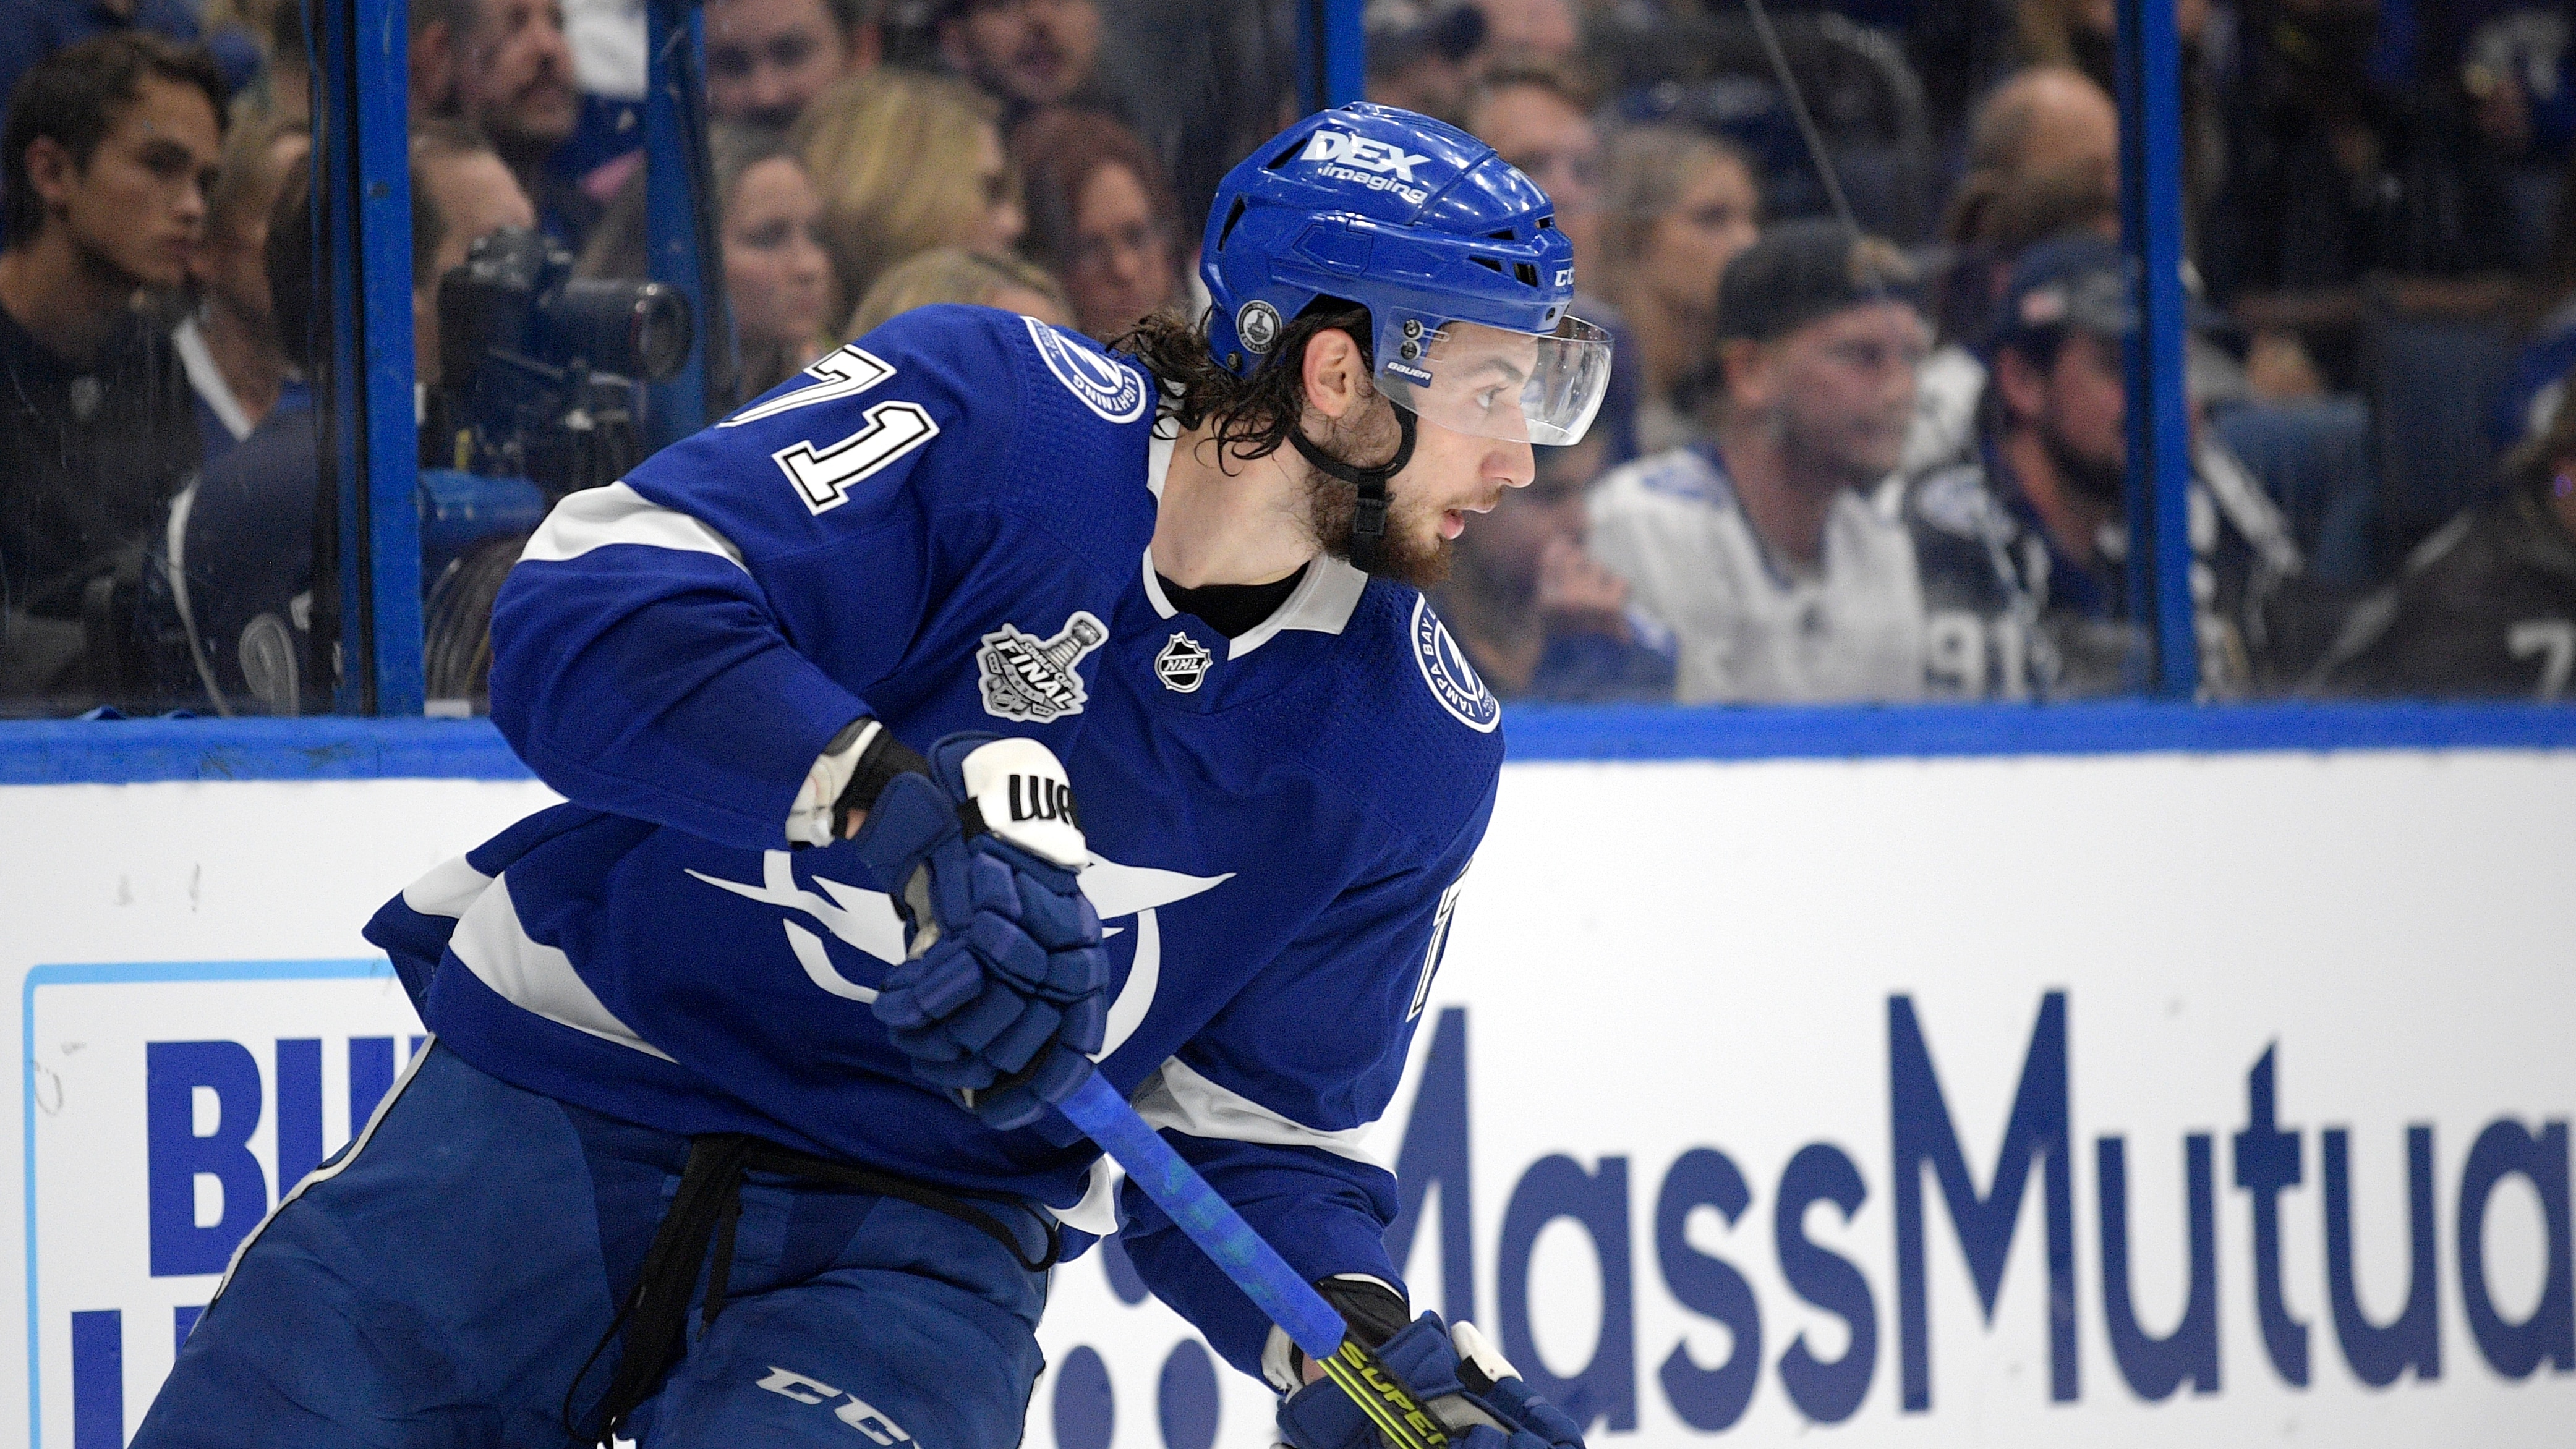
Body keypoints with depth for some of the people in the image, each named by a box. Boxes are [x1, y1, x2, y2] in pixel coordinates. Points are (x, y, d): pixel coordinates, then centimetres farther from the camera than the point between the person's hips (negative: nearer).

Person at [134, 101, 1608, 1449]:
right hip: (558, 1112, -2)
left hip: (920, 1243, 2)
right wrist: (909, 804, -37)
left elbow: (1252, 1138, 7)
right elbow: (588, 612, -25)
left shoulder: (1419, 759, 0)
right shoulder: (989, 415, -13)